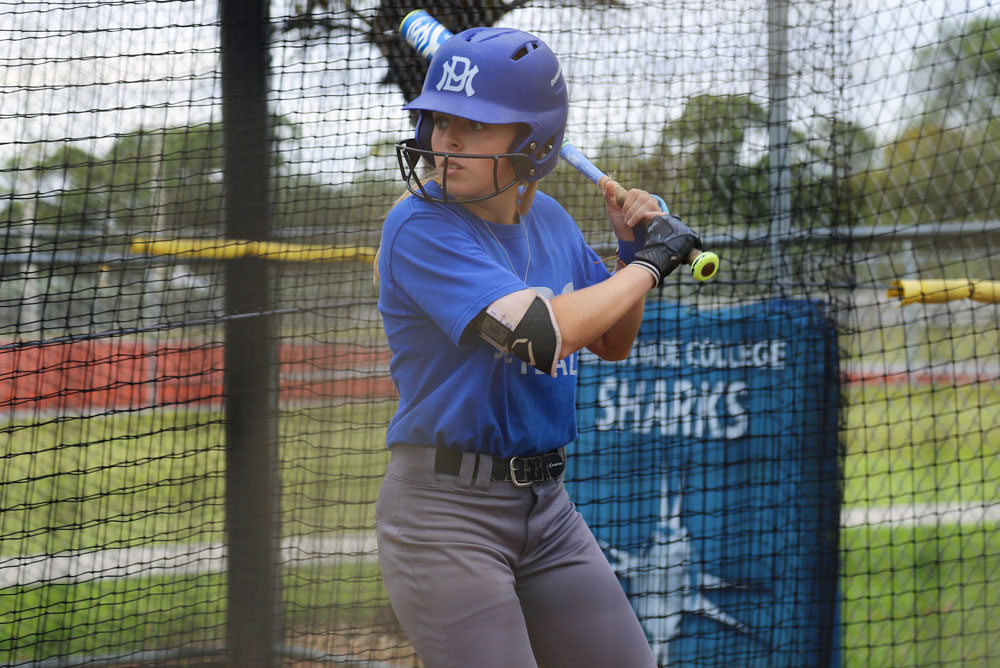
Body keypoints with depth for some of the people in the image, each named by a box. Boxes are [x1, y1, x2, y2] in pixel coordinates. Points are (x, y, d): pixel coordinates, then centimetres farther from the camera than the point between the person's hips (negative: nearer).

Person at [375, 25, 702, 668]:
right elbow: (543, 333, -27)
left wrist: (634, 250, 4)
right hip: (445, 508, -7)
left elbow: (613, 343, 22)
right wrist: (648, 263, -13)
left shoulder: (549, 219, 7)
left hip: (547, 505, 7)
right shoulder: (420, 228, -16)